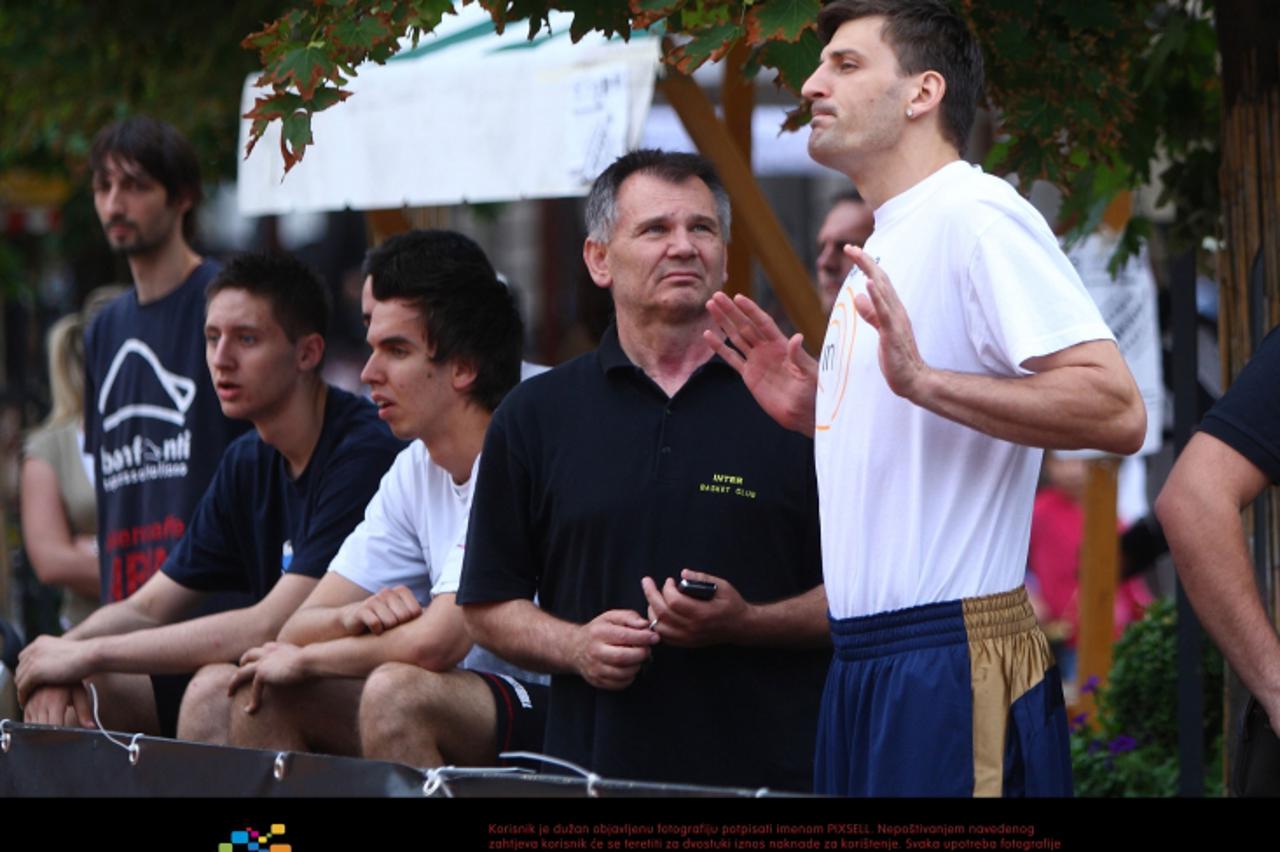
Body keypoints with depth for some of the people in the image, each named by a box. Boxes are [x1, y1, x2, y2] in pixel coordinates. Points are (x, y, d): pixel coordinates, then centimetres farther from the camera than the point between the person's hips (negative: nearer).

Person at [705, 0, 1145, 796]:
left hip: (955, 668, -10)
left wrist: (923, 381, -29)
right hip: (867, 667, 10)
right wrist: (815, 409, 15)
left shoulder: (974, 215, -11)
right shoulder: (887, 245, 20)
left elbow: (1116, 408, -23)